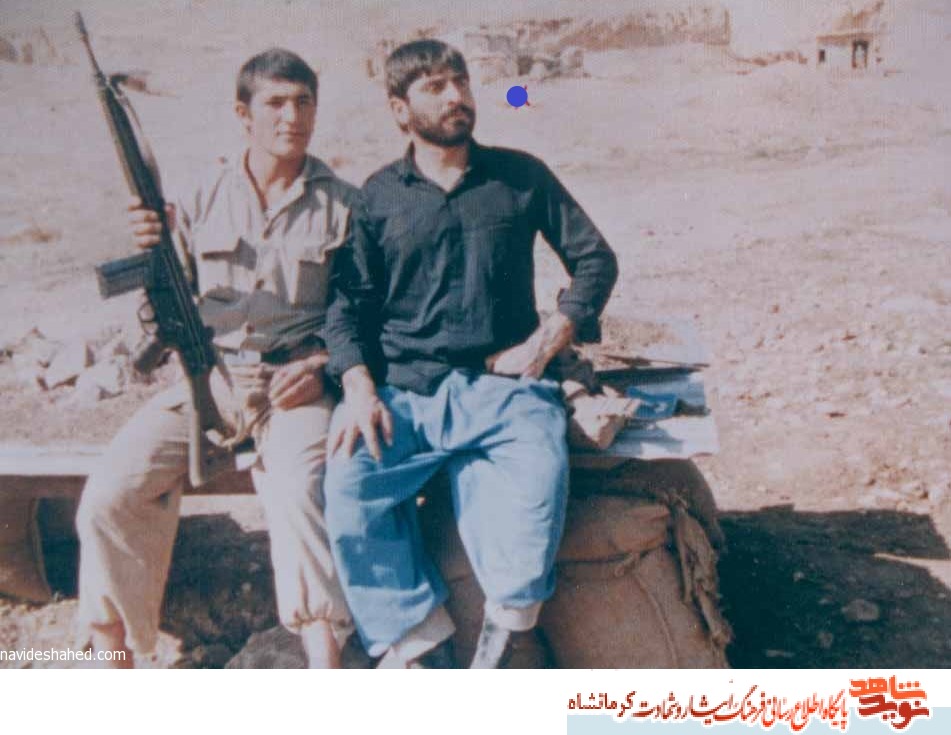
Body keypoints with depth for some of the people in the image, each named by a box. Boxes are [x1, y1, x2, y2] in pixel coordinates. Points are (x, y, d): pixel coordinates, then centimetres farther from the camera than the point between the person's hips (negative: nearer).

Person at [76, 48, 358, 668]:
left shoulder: (345, 204, 4)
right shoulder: (203, 201, 10)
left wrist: (320, 365, -11)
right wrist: (151, 254, -10)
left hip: (296, 381, -2)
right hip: (209, 375, 3)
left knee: (299, 490, -33)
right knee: (110, 495, -16)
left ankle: (326, 668, -29)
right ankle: (113, 666, -1)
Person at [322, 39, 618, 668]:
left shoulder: (520, 175, 15)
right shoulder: (378, 196, 14)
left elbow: (595, 259, 15)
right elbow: (348, 303, 9)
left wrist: (548, 339, -1)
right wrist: (359, 387, -9)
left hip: (503, 384, -1)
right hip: (402, 392, 1)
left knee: (536, 474, -34)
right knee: (349, 484, -29)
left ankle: (512, 621, -10)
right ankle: (416, 639, -15)